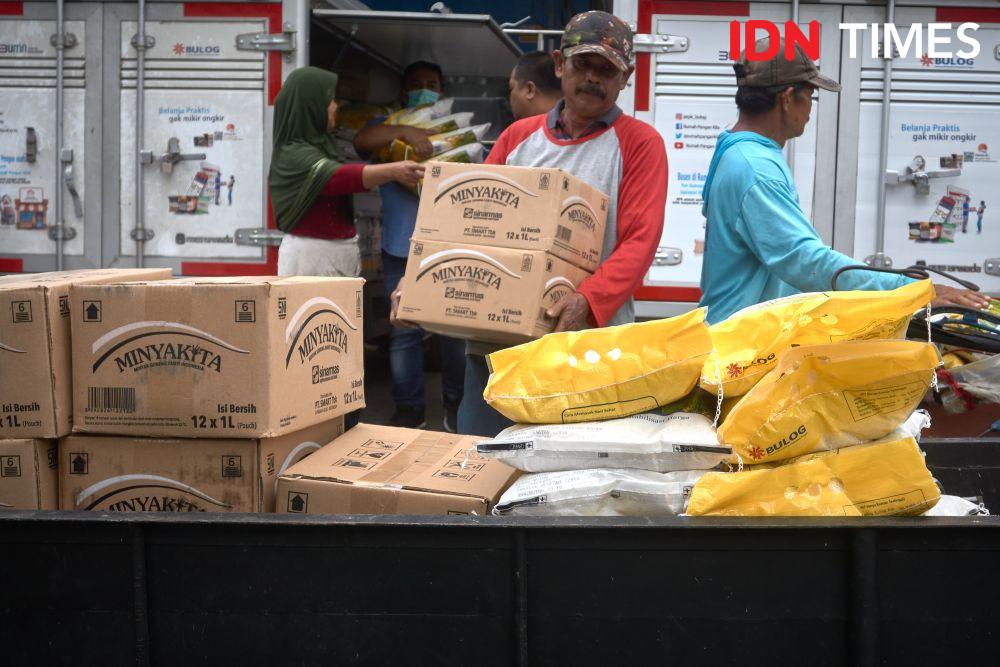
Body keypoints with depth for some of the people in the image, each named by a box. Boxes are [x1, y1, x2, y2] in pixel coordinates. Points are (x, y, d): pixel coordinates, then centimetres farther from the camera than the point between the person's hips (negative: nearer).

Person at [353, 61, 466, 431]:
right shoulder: (389, 128, 11)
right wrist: (406, 131, -26)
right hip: (401, 248, 0)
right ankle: (409, 407, 13)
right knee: (403, 331, 3)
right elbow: (362, 140, -12)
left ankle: (456, 402, 19)